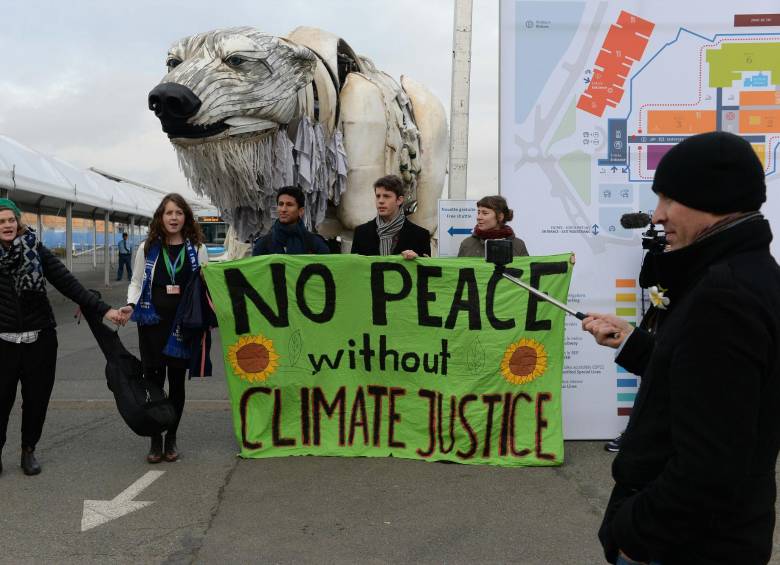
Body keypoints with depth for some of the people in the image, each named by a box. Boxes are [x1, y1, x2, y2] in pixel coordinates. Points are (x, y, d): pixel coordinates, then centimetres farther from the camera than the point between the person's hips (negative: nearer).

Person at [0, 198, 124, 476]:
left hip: (40, 339, 0)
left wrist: (103, 309, -14)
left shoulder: (36, 251, -2)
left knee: (37, 399, 7)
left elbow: (68, 283, -7)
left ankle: (29, 450, 25)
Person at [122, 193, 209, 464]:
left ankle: (171, 439, 22)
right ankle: (155, 441, 15)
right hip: (152, 322, 0)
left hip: (183, 324, 0)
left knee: (177, 381, 8)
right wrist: (131, 304, -7)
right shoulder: (148, 248, 5)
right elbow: (136, 281, 11)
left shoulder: (197, 249, 4)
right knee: (153, 380, 1)